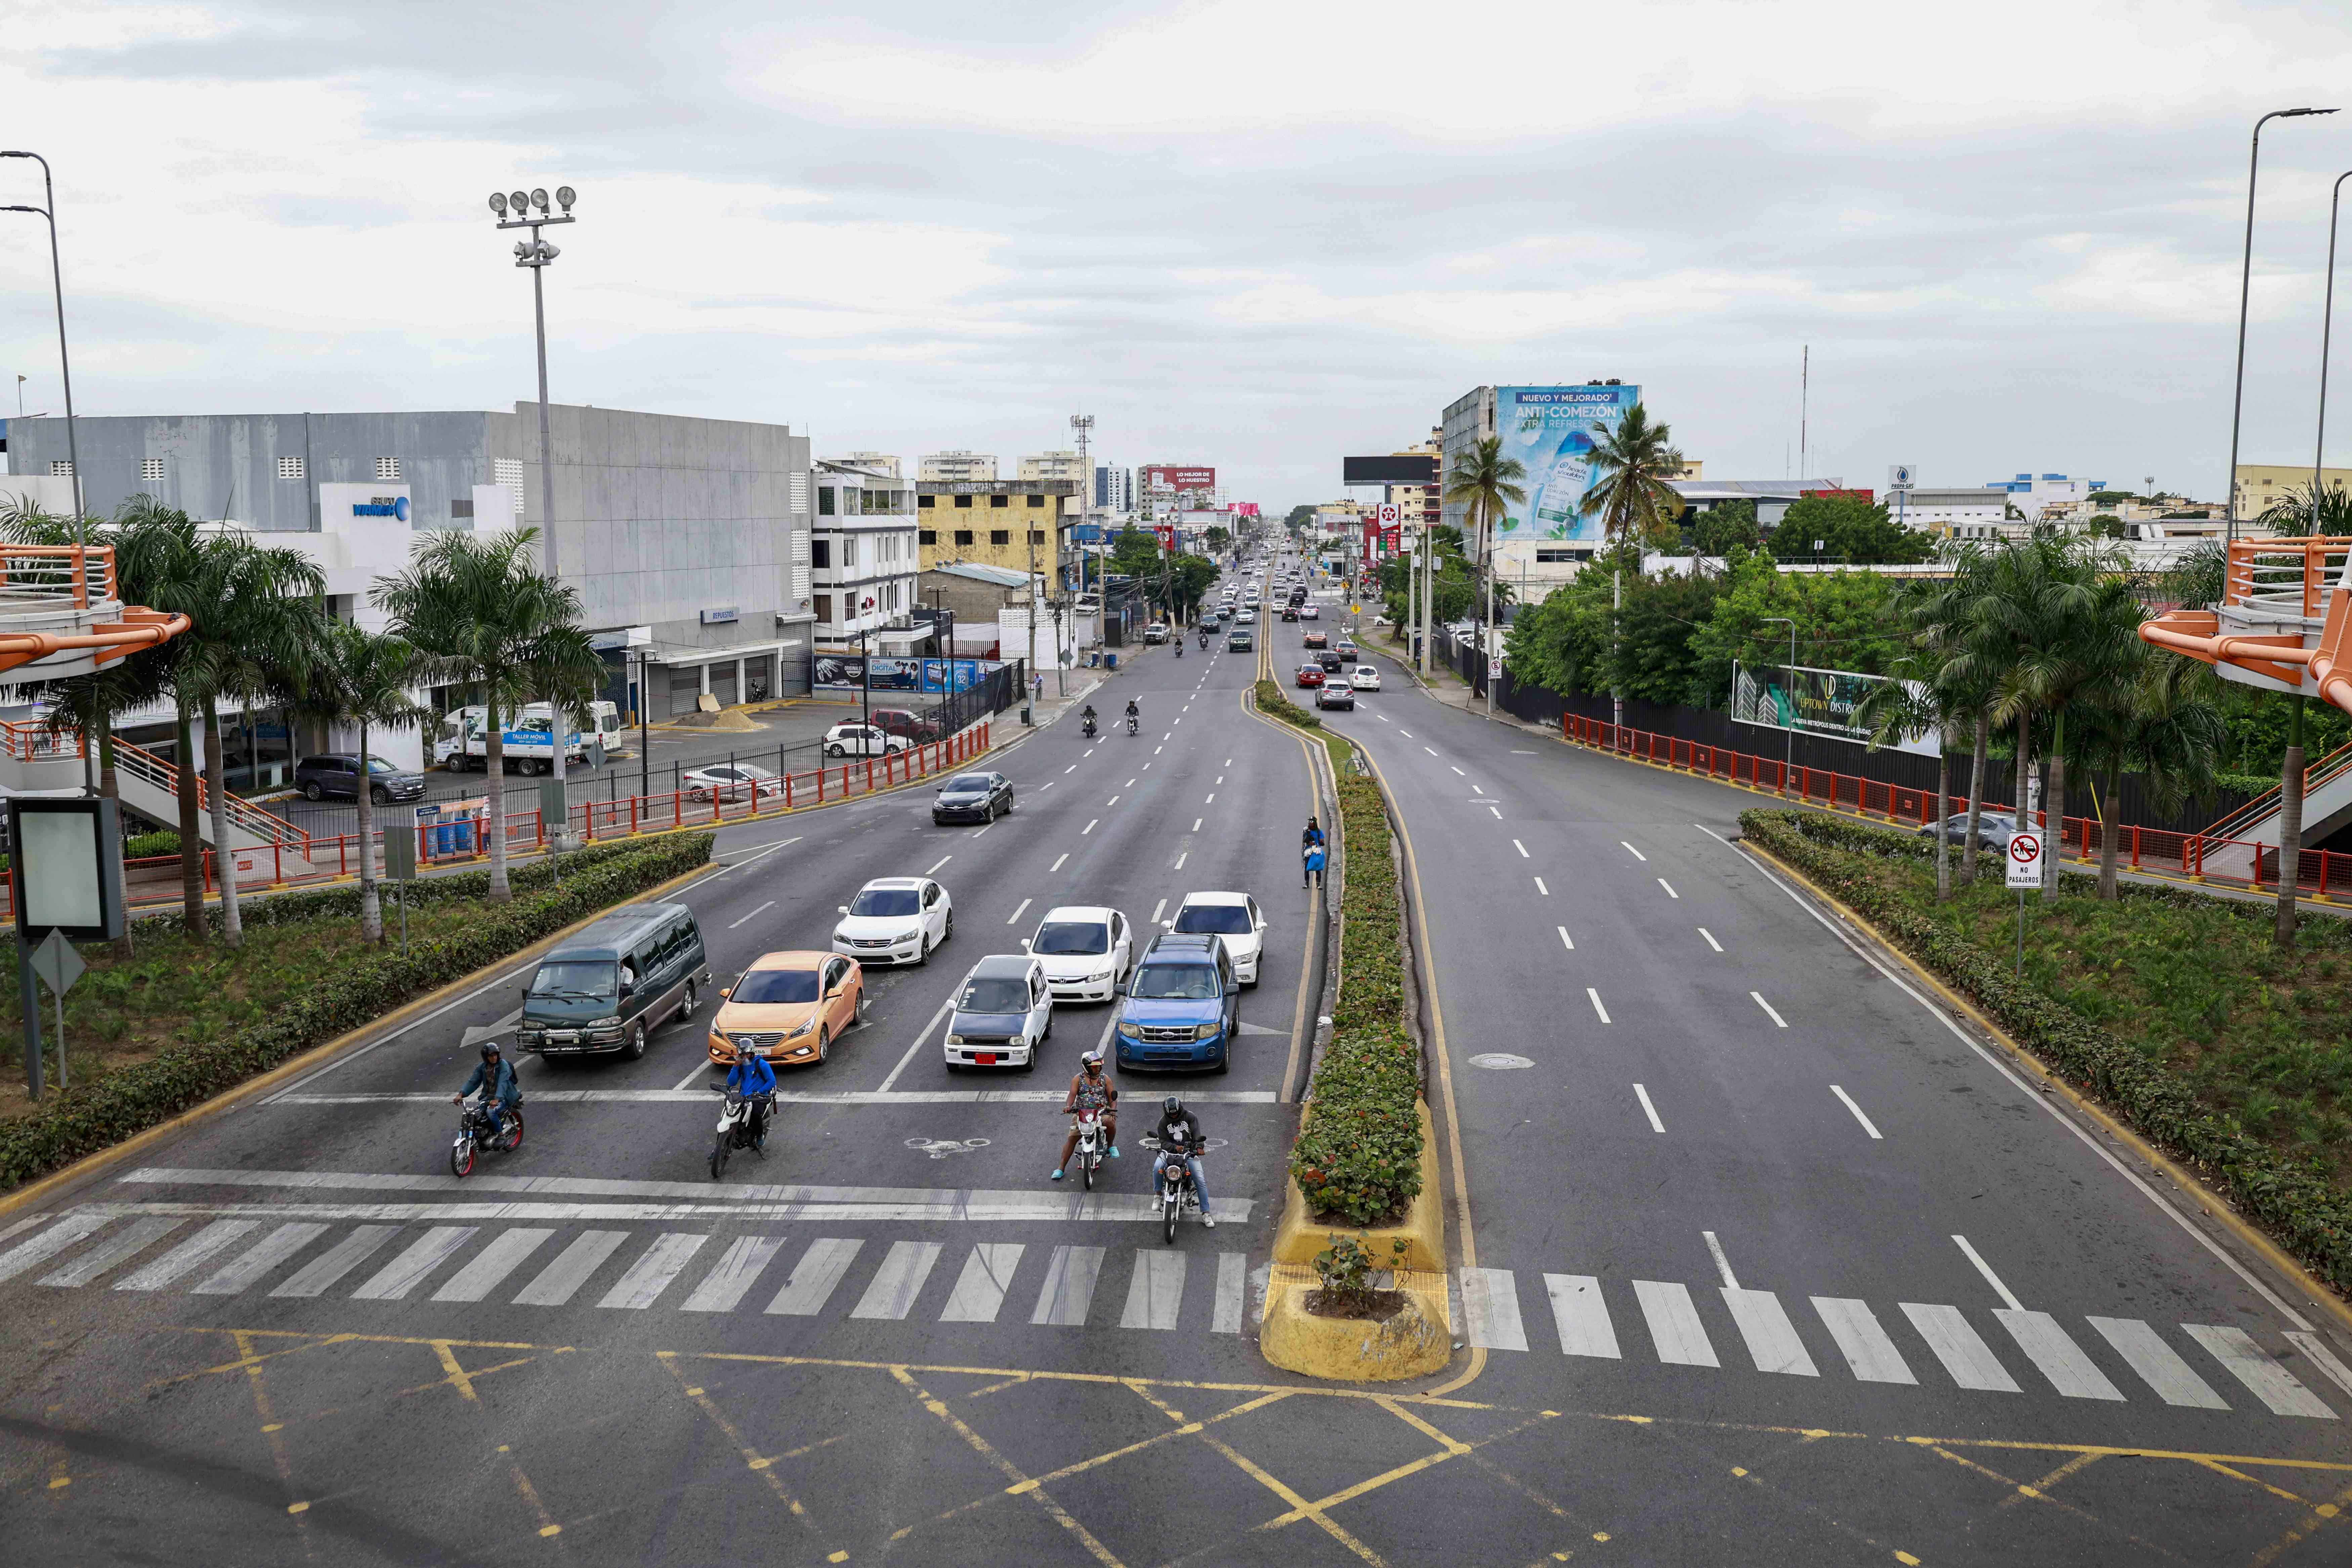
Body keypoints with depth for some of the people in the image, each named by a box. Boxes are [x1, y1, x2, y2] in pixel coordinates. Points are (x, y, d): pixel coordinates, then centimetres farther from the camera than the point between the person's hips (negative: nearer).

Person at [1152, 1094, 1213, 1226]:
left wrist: (1199, 1146, -34)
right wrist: (1175, 1147, -27)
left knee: (1201, 1182, -12)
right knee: (1157, 1168, -31)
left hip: (1190, 1152, 0)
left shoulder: (1190, 1117, -3)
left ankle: (1205, 1213, -5)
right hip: (1170, 1151, 0)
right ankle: (1158, 1194, -9)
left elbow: (1197, 1134, -14)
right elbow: (1164, 1142, -6)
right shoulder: (1164, 1121, 0)